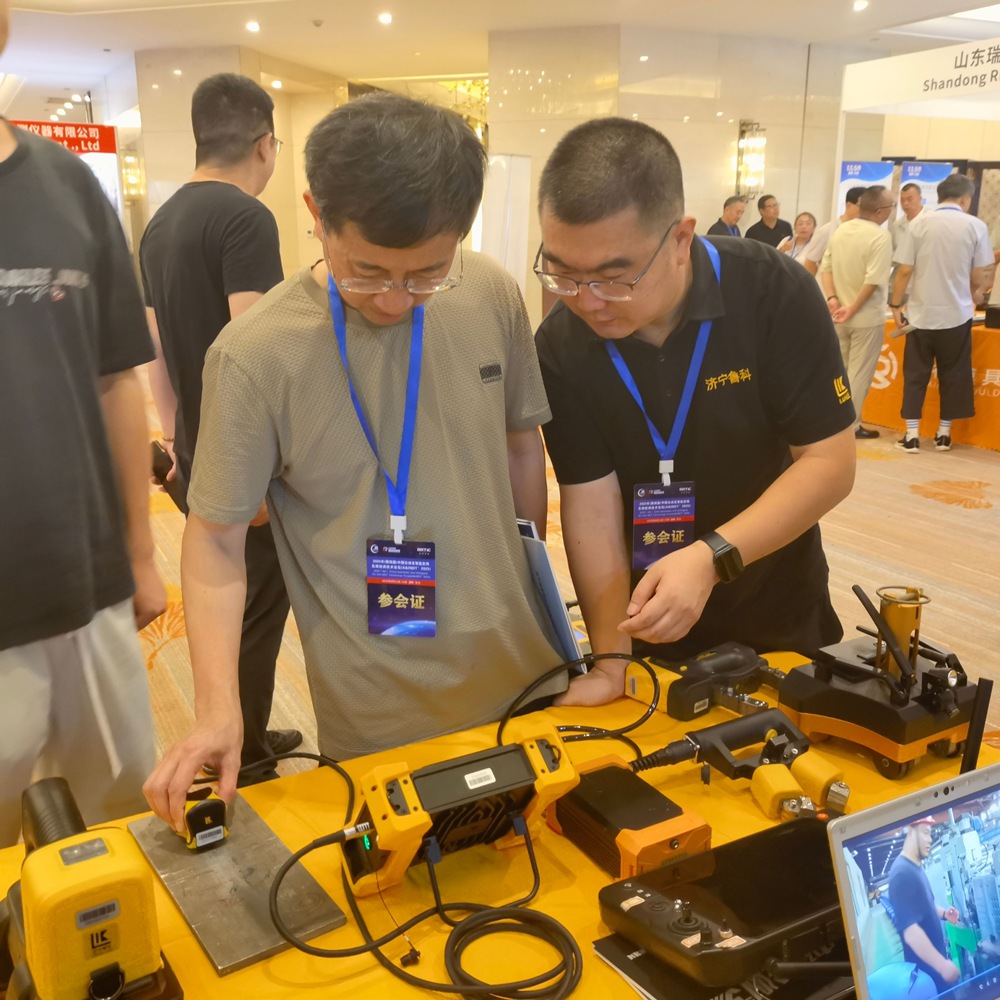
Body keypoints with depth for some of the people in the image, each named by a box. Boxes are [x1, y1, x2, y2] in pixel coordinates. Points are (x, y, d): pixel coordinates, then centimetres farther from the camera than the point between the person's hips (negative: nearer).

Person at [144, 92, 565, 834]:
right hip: (379, 726, -3)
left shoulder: (493, 297, -7)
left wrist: (528, 588, 11)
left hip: (525, 679, 4)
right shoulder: (255, 355, -18)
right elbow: (217, 540, -10)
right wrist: (218, 710, -19)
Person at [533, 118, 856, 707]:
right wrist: (611, 659, -23)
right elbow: (591, 503, -16)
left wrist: (712, 558, -32)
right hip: (647, 626, 1)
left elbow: (831, 463, -19)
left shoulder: (775, 294, -21)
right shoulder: (560, 346, -17)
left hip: (779, 616, 0)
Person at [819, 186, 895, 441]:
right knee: (859, 373, 2)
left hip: (839, 315, 7)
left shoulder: (840, 231, 6)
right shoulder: (880, 236, -16)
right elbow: (874, 280, -24)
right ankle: (850, 426, 6)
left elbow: (826, 268, 3)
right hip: (867, 317, -6)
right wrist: (852, 309, -18)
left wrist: (832, 298, -6)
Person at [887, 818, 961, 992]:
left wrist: (943, 913, 3)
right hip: (925, 967, -9)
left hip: (935, 960, 9)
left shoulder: (916, 866, 7)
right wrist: (942, 964, -27)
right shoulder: (902, 873, -25)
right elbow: (910, 931, -30)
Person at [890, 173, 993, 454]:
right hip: (957, 314, 0)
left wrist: (895, 305, 6)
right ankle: (944, 433, 18)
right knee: (952, 374, 12)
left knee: (915, 374, 8)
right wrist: (975, 294, 21)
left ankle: (912, 435, 6)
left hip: (922, 313, 0)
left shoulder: (919, 223, -3)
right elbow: (979, 277, 0)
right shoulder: (975, 226, -3)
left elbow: (904, 271, -5)